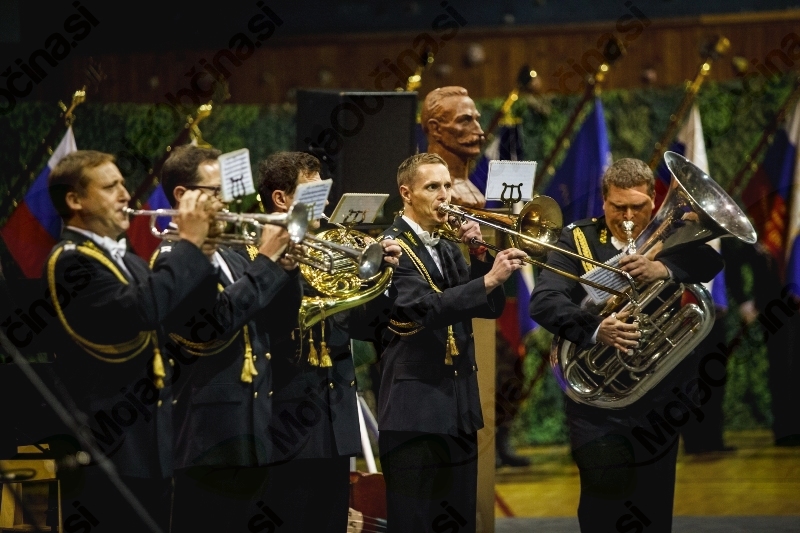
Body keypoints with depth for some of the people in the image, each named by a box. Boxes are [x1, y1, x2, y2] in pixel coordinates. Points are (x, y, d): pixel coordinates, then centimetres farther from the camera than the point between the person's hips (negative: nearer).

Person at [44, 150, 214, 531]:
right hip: (110, 446, -9)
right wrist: (189, 244, -18)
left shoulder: (126, 262, 19)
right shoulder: (69, 262, -12)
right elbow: (139, 310, -28)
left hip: (149, 445, 9)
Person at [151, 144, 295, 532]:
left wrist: (285, 268, 1)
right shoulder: (173, 260, -10)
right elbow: (217, 320, -25)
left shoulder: (229, 258, 17)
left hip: (248, 433, 9)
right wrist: (266, 260, -17)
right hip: (207, 432, -9)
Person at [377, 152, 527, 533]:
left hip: (459, 410, 8)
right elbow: (426, 307, -23)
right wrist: (488, 279, -32)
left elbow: (491, 307, 10)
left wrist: (479, 255, -3)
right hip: (415, 411, -8)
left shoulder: (449, 250, 17)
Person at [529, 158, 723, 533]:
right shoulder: (577, 240, 0)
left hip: (659, 402, 2)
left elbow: (710, 259, -16)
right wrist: (594, 329, -33)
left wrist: (664, 269, -37)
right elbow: (543, 301, -14)